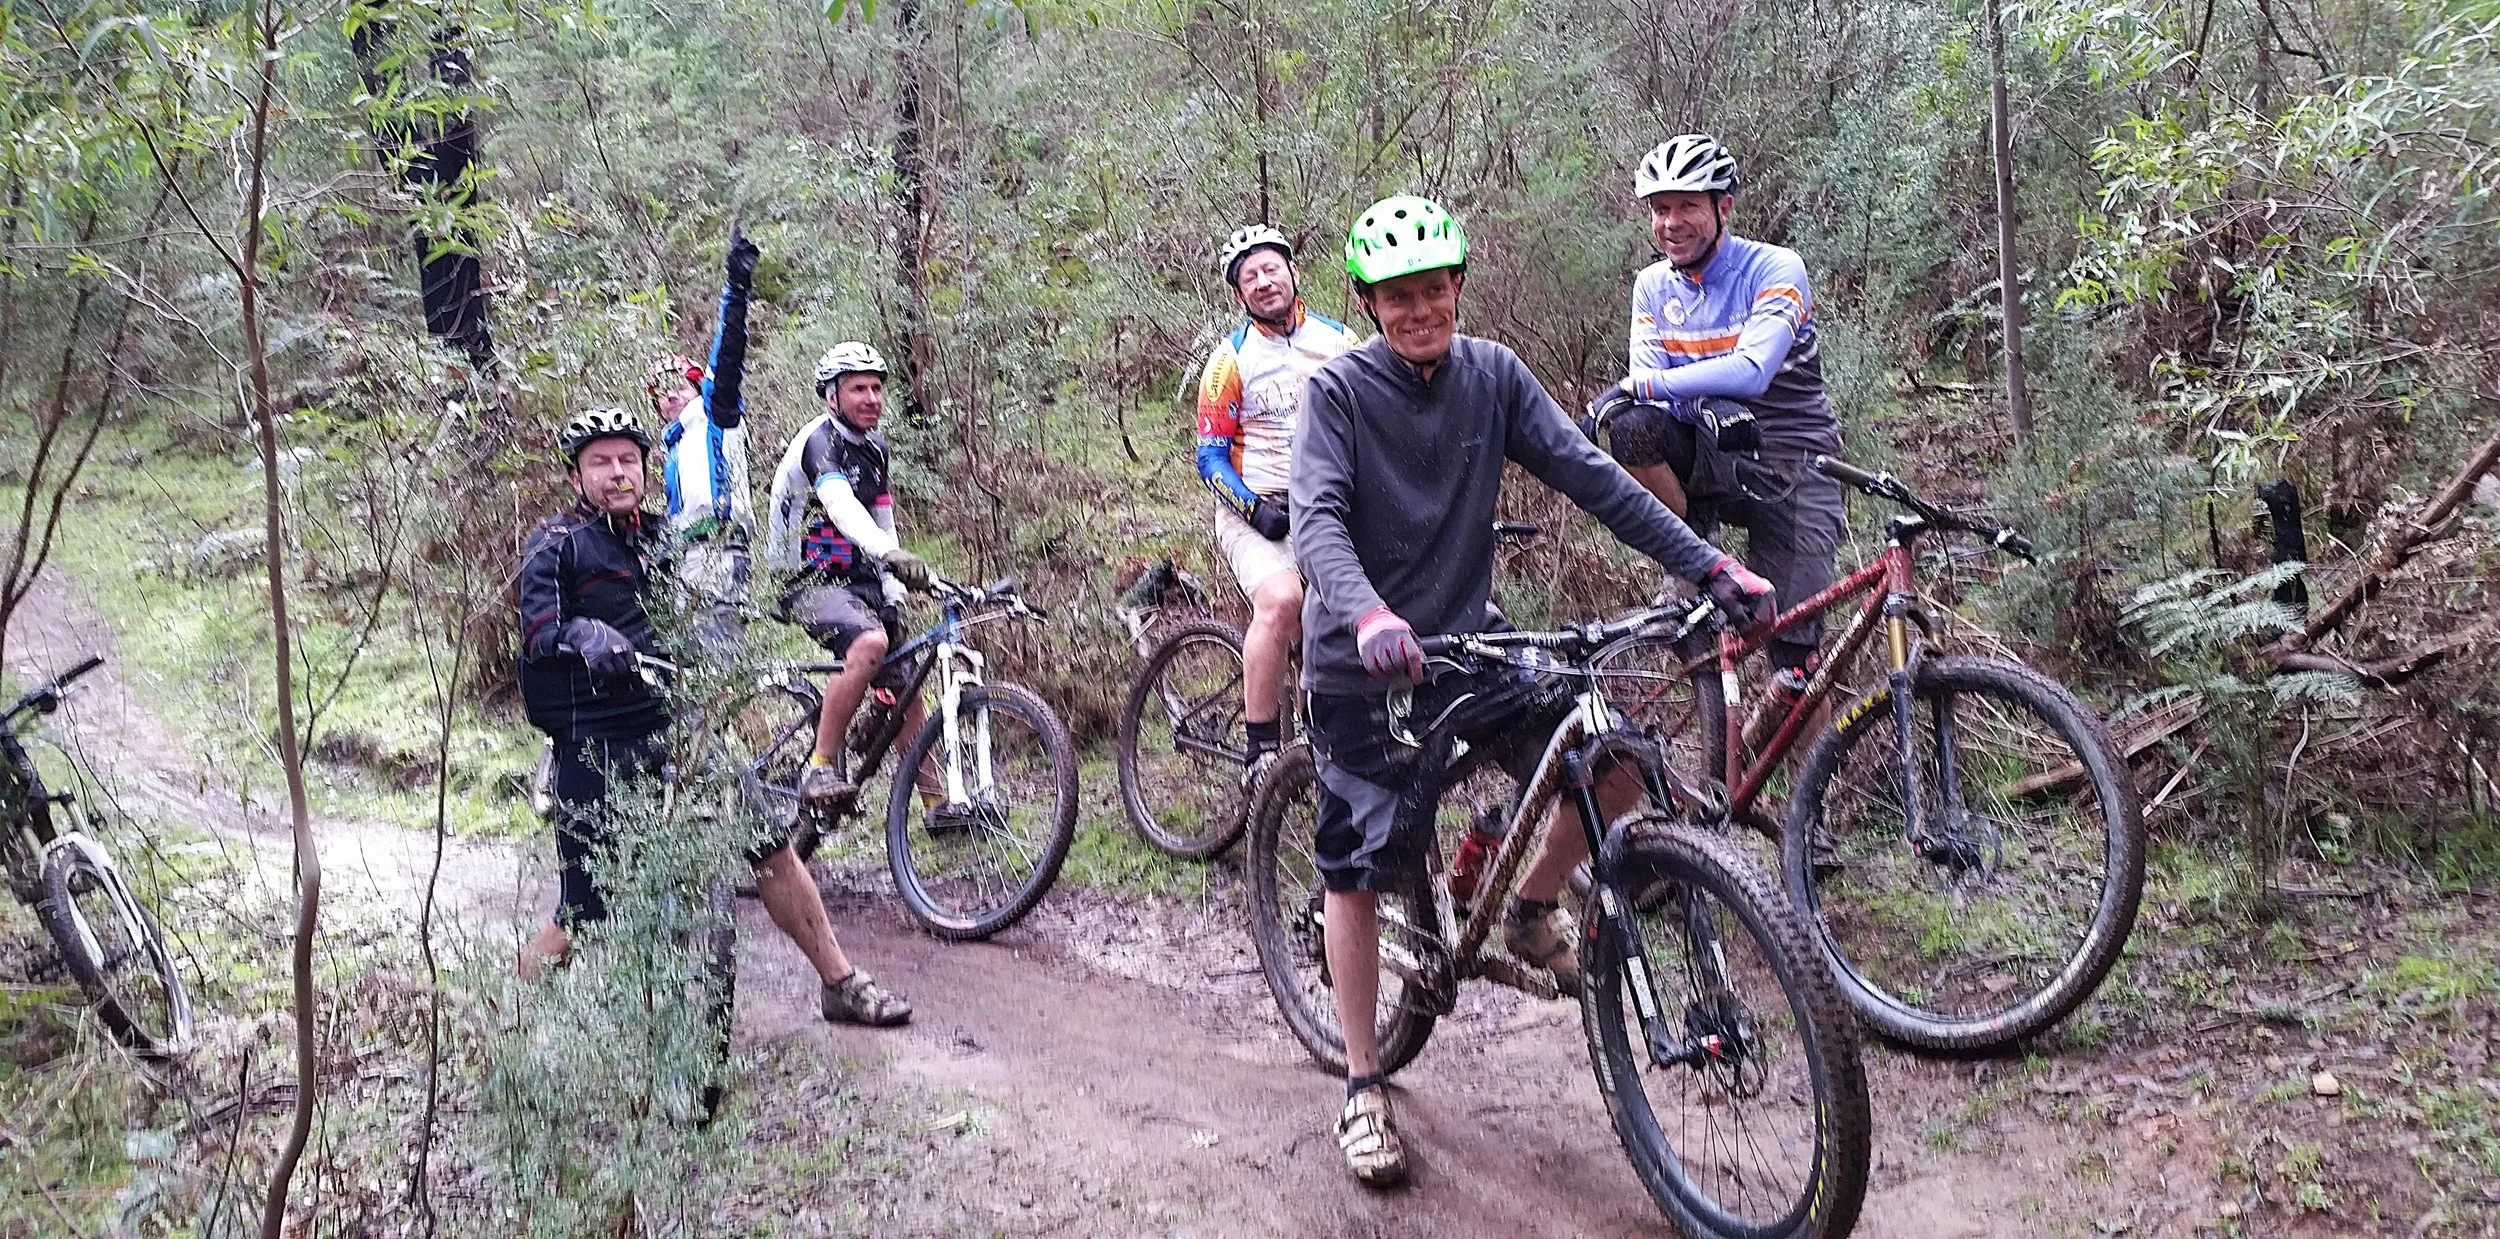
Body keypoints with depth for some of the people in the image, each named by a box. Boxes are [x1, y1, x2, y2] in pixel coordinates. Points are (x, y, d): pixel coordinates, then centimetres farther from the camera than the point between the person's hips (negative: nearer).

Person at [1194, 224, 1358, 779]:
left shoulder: (1338, 341, 6)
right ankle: (1262, 752, -23)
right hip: (1257, 513, -4)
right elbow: (1210, 458, -2)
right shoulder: (1231, 359, -2)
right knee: (1280, 600, -31)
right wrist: (1256, 508, -17)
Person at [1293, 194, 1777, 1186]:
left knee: (1619, 759, -13)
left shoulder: (1492, 374, -1)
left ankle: (1532, 913, 14)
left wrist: (1708, 564, -15)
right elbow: (1317, 520, -26)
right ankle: (1363, 1089, 14)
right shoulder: (1338, 390, -12)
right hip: (1363, 662, -3)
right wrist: (1370, 617, -46)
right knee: (1357, 870, -2)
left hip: (1467, 639, 4)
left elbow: (1587, 474, -5)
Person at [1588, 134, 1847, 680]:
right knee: (1632, 424, -28)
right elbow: (1650, 387, -8)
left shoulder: (1774, 269, -11)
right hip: (1710, 459, 4)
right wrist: (1708, 407, -29)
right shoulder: (1653, 287, 3)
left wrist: (1638, 385, -30)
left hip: (1791, 463, -4)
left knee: (1796, 656, -11)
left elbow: (1751, 370, -27)